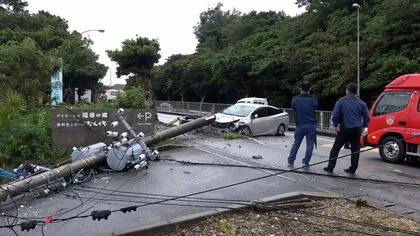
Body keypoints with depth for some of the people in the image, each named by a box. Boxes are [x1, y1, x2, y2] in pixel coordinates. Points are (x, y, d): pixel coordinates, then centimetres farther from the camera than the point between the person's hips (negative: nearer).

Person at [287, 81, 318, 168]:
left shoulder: (295, 99, -5)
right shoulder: (314, 99, -8)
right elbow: (316, 108, 8)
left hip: (300, 125, 1)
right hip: (311, 125, -1)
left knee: (296, 143, 14)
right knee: (310, 144, 8)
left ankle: (290, 161, 18)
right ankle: (305, 162, 10)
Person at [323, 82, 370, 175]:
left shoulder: (341, 101, -7)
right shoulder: (361, 103, 4)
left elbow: (335, 115, -12)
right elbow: (367, 117, 6)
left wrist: (336, 125, -1)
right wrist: (363, 126, 18)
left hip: (344, 129, -3)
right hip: (357, 130, 3)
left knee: (335, 148, 7)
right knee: (355, 150, 11)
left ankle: (330, 167, 10)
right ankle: (352, 169, 14)